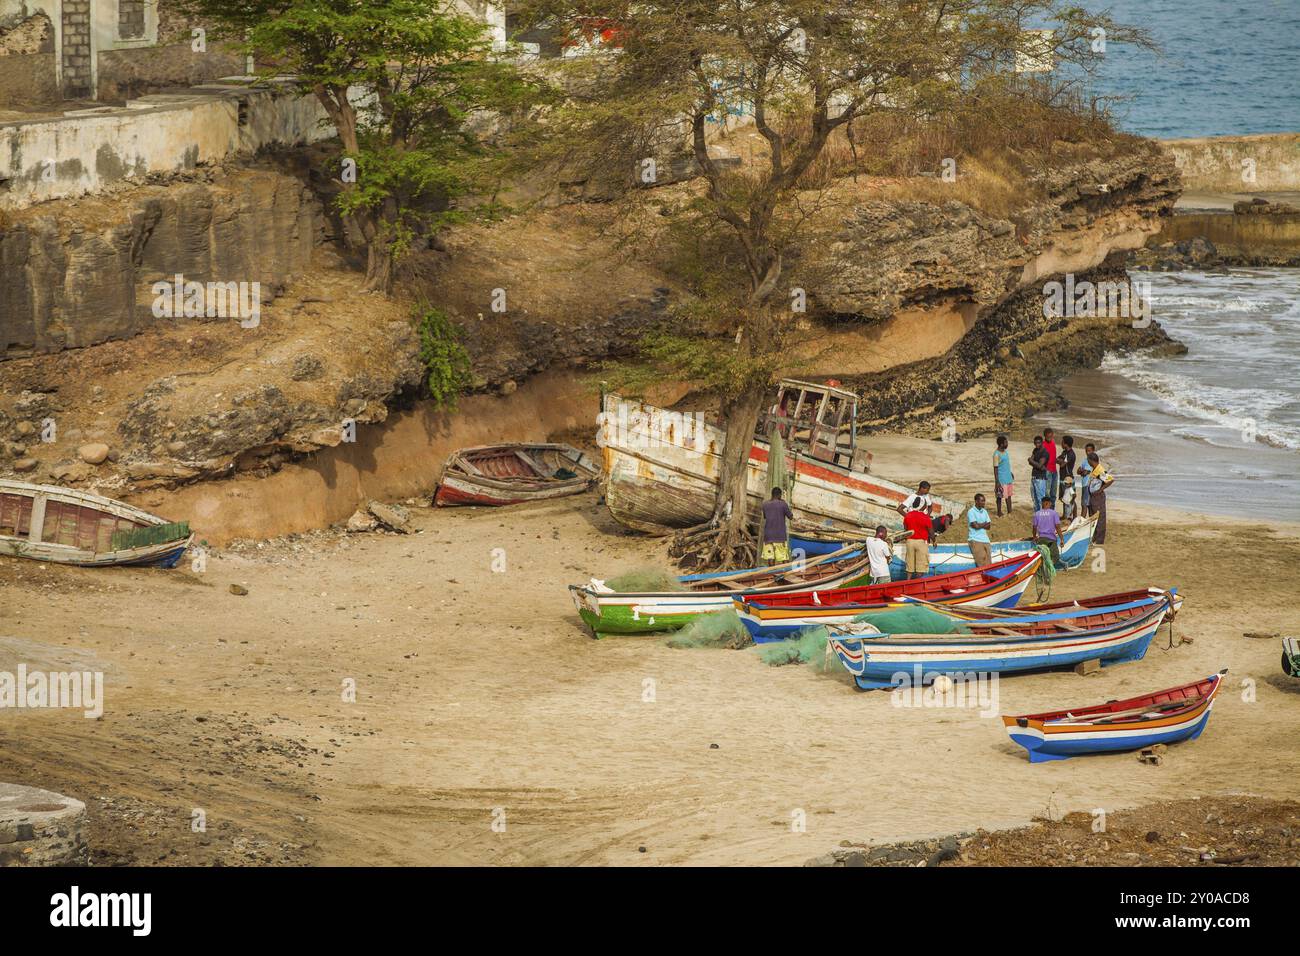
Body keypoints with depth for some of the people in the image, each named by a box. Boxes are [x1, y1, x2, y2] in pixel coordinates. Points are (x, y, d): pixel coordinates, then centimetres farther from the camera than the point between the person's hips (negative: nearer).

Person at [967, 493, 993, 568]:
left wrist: (980, 525, -7)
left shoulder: (984, 512, 16)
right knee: (981, 561, -15)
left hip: (985, 539, 6)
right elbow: (976, 526, -13)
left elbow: (988, 526, 10)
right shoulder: (971, 512, -5)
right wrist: (985, 524, 4)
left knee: (988, 563, -2)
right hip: (975, 539, -6)